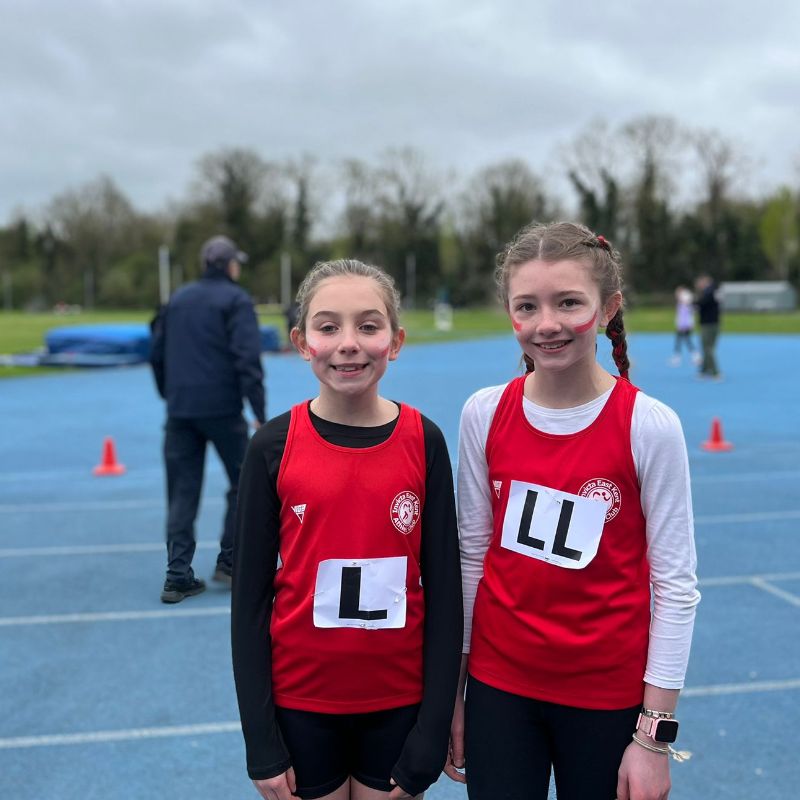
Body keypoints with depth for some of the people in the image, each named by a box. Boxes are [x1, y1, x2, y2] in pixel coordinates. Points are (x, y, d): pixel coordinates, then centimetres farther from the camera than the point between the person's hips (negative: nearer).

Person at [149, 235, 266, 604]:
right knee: (243, 483, 13)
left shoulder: (178, 298, 14)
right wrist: (260, 414, -15)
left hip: (179, 411, 5)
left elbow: (157, 354, 16)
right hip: (221, 408, -5)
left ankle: (178, 577, 6)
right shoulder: (236, 300, -3)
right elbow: (248, 360, -14)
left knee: (182, 493, 8)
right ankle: (229, 562, 14)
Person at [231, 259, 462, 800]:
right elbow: (250, 596, -5)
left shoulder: (423, 442, -8)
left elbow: (444, 591, -4)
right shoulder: (274, 446, -9)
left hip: (398, 701, 1)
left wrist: (432, 732, -5)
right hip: (301, 700, 0)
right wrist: (261, 742, -5)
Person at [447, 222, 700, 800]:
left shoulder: (650, 426, -14)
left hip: (609, 695, -2)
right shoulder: (485, 414, -6)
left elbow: (675, 585, -10)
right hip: (498, 686, 2)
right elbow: (472, 554, 2)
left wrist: (655, 734, -9)